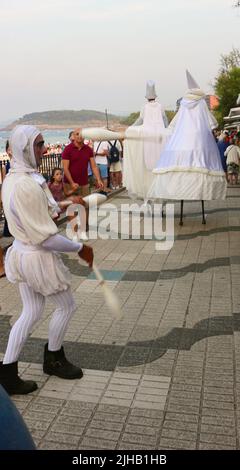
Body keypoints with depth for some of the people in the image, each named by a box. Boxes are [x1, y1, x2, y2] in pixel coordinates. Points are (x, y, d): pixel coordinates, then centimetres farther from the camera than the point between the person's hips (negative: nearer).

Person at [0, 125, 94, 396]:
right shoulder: (26, 186, -27)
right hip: (38, 258, -9)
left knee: (31, 313, 18)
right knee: (66, 306, 14)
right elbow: (45, 238, -25)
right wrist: (80, 248, -15)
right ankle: (53, 360, 35)